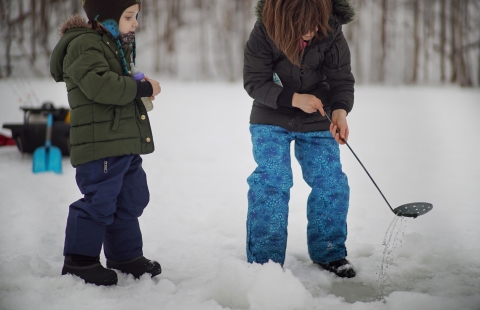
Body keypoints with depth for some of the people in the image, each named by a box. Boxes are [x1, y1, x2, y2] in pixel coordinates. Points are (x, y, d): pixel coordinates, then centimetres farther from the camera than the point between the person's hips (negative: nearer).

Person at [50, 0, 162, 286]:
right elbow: (99, 84, -28)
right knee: (99, 201, -8)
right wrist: (140, 88, -19)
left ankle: (126, 256, 28)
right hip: (101, 145, -10)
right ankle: (80, 260, 3)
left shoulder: (114, 46, 21)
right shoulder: (84, 45, -13)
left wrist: (141, 86, 9)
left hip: (127, 142, 11)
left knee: (131, 199, 16)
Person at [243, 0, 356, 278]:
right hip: (271, 121, -2)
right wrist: (294, 99, -30)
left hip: (316, 122, 2)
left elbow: (342, 81, -14)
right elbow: (254, 82, -18)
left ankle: (329, 252, 19)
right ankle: (265, 260, -1)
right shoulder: (264, 33, -22)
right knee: (271, 182, -12)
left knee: (332, 184, -1)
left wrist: (340, 110, -34)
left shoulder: (332, 34, -18)